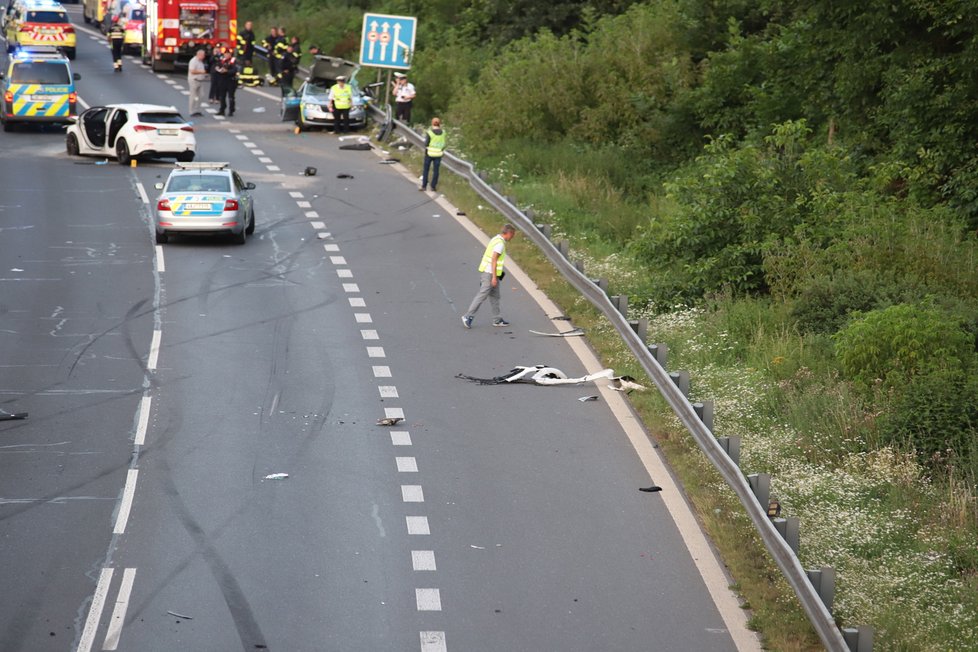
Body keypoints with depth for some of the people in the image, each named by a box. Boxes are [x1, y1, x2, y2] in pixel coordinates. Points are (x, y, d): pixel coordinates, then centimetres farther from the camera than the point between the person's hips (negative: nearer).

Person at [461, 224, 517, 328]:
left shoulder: (495, 239, 12)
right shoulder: (500, 243, -18)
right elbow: (494, 259, -22)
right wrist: (494, 277, -22)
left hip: (487, 272, 10)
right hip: (490, 273, -10)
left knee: (495, 296, 13)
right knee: (482, 295, -6)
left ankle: (497, 320, 18)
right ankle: (468, 316, -4)